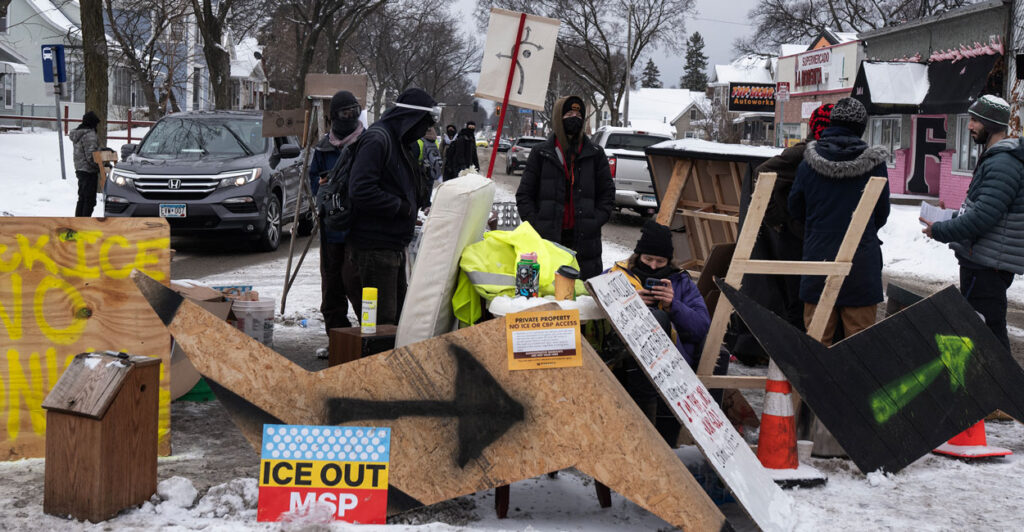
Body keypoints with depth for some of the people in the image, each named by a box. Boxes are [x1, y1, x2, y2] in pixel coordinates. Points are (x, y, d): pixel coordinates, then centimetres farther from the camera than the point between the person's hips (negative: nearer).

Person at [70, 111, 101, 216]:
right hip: (89, 171, -10)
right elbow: (91, 156, -22)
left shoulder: (78, 133, 12)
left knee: (82, 199, 17)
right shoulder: (90, 135, -17)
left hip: (80, 169, 10)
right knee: (90, 200, -5)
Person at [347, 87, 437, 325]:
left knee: (398, 312, 16)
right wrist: (401, 207, -17)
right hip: (375, 248, -10)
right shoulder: (377, 140, -15)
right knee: (383, 318, -6)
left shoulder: (400, 142, 18)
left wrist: (412, 207, 7)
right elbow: (361, 191, -25)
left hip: (394, 246, 10)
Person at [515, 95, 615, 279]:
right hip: (547, 239, -1)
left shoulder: (595, 154, 9)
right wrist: (535, 226, -6)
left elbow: (607, 193, 11)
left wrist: (596, 221, -4)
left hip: (585, 239, 1)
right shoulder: (541, 153, 6)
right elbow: (524, 194, 6)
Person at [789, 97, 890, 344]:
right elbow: (882, 214, 4)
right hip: (862, 260, -1)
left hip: (818, 256, 1)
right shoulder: (874, 163, -5)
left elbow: (795, 208, 7)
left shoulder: (809, 162, -2)